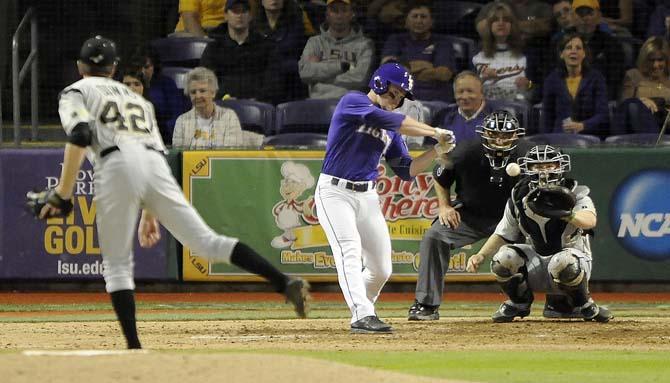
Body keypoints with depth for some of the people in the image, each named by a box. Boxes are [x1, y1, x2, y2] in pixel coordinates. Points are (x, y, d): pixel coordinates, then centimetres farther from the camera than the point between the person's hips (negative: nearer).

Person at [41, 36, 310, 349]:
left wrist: (61, 194, -5)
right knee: (207, 242, -2)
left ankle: (134, 347, -4)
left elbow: (80, 136, -3)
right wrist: (150, 213, 35)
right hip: (157, 164, 4)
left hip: (117, 165, -4)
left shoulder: (76, 92, 18)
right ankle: (285, 283, -17)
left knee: (116, 264, 6)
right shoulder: (134, 97, 36)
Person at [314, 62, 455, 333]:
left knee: (381, 269, 3)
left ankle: (362, 311, 26)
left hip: (367, 197, 7)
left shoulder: (392, 131, 16)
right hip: (335, 192, -7)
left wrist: (437, 150, 1)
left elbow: (406, 171, 14)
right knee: (350, 252, -24)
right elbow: (388, 120, -21)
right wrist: (432, 132, -18)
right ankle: (362, 316, -34)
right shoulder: (352, 102, -6)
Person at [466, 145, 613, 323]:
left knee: (562, 263, -40)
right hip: (536, 261, 4)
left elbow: (590, 221, -34)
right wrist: (480, 256, -7)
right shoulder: (519, 198, 0)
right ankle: (519, 303, 3)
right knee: (503, 258, -26)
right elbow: (504, 235, 10)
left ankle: (583, 305, -9)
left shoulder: (574, 193, -12)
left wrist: (566, 214, -55)